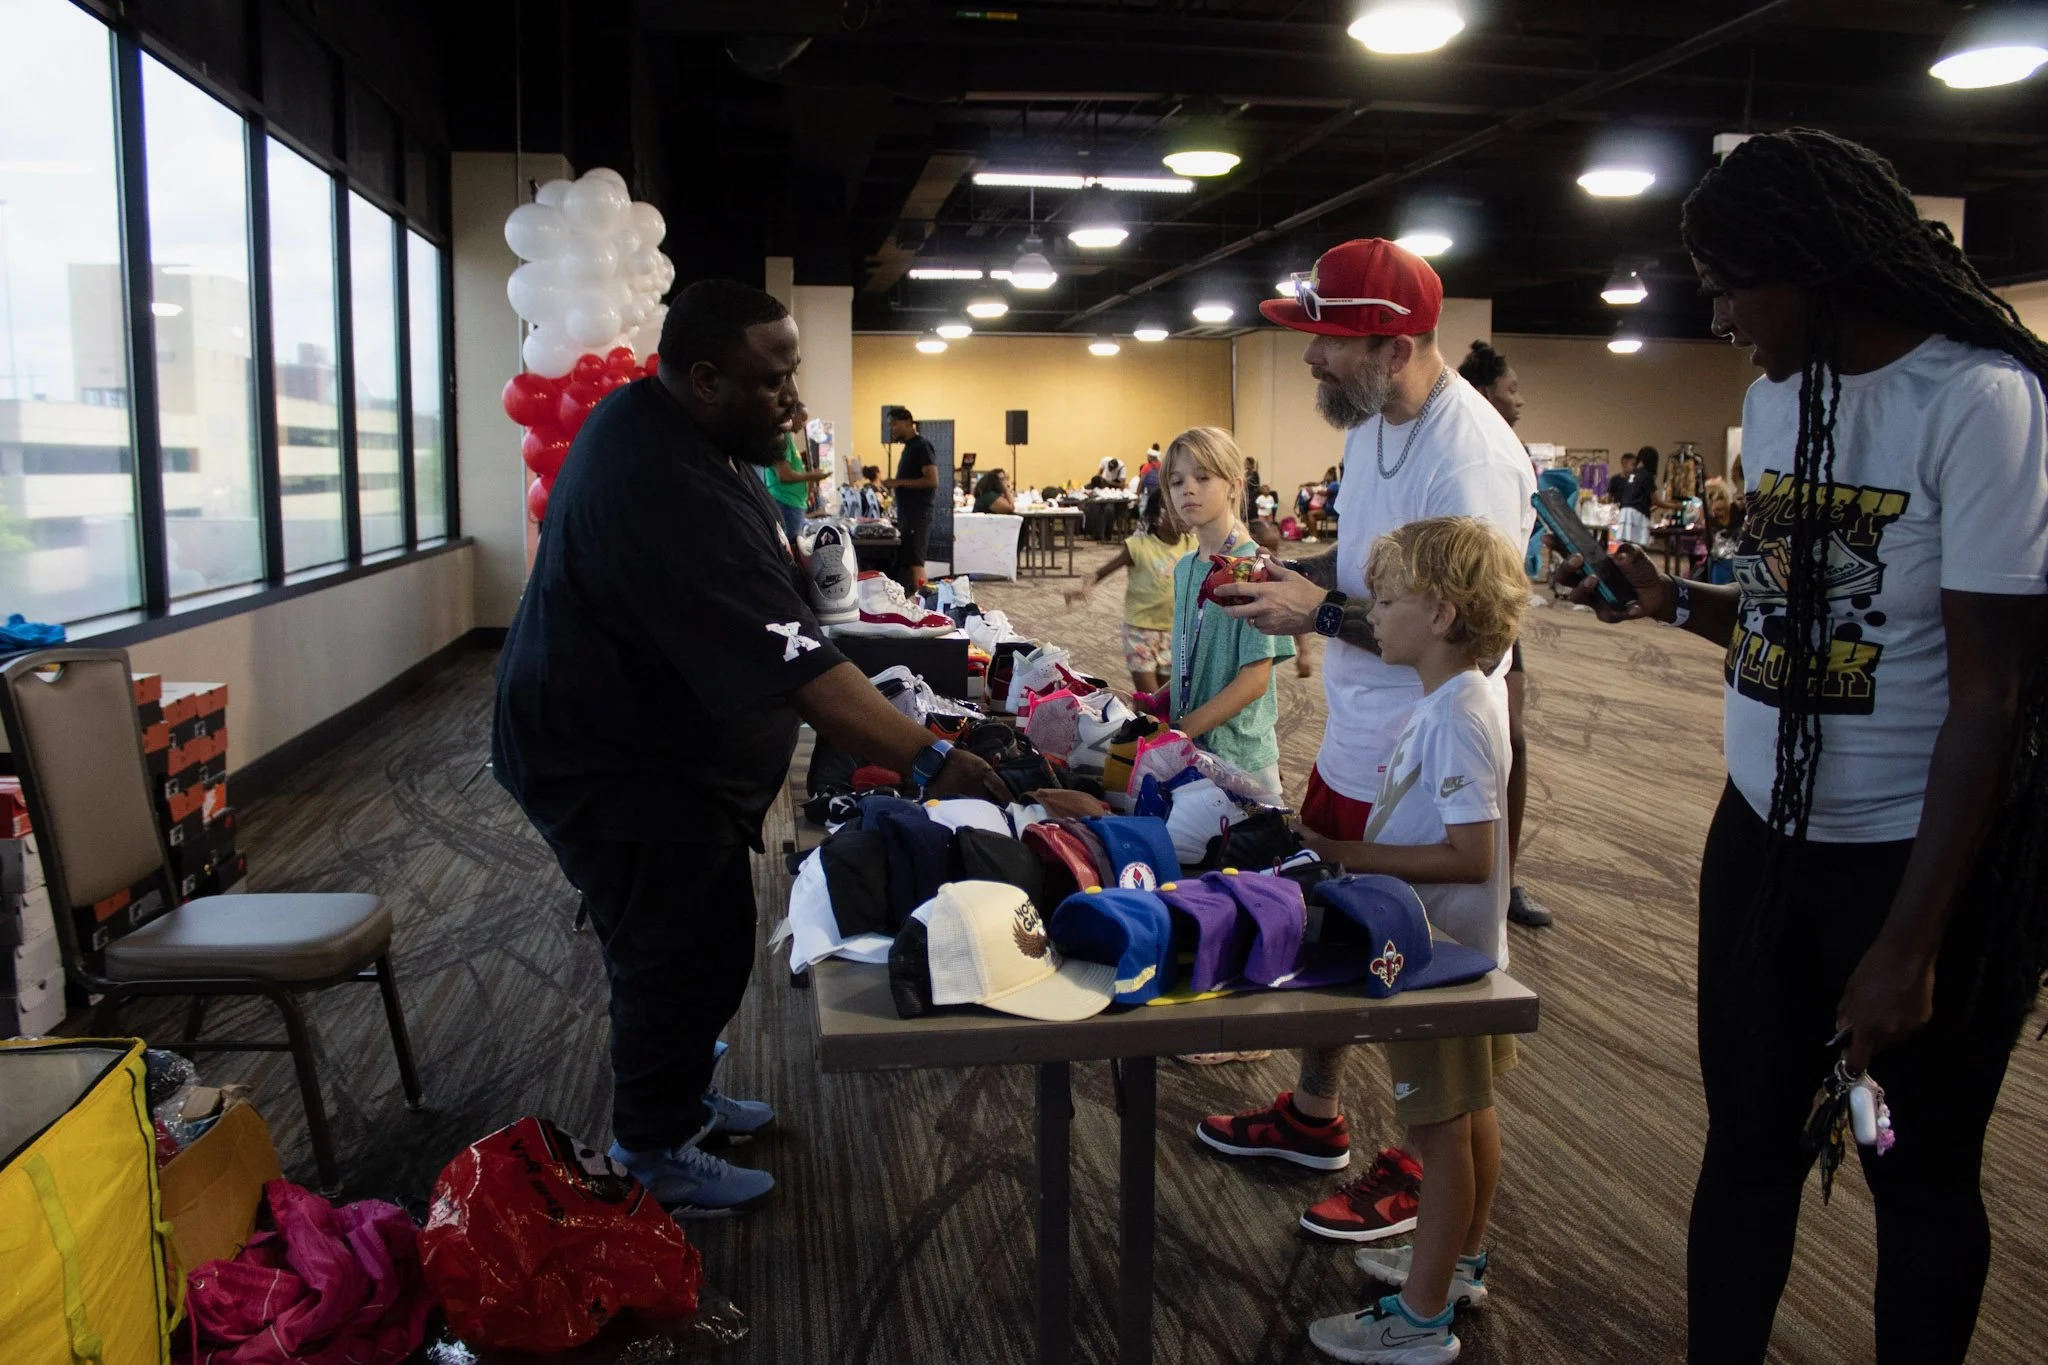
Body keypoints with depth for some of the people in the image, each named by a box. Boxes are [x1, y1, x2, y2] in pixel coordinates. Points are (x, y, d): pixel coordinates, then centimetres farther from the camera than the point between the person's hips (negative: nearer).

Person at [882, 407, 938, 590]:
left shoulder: (922, 446, -10)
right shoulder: (909, 448, 18)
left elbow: (932, 480, -19)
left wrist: (899, 482, -17)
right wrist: (895, 486, 10)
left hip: (917, 515, -10)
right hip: (906, 513, 10)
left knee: (914, 562, -12)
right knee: (903, 562, 8)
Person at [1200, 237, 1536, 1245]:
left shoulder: (1470, 456, -25)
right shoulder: (1372, 418, 5)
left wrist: (1322, 612, -23)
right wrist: (1294, 572, 0)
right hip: (1351, 744, 9)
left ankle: (1423, 1170, 29)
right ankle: (1314, 1117, 41)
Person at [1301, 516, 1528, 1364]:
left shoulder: (1455, 718, -25)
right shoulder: (1453, 701, 5)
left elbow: (1470, 856, -29)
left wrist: (1352, 857, -26)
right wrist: (1349, 845, 5)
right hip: (1459, 945, 10)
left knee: (1442, 1128, 3)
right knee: (1468, 1112, 22)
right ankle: (1458, 1261, 41)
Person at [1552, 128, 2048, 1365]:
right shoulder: (1776, 397, 8)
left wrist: (1909, 943, -17)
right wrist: (1667, 600, -2)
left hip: (1922, 855, -6)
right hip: (1762, 833, 6)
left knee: (1920, 1178, 13)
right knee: (1747, 1146, 15)